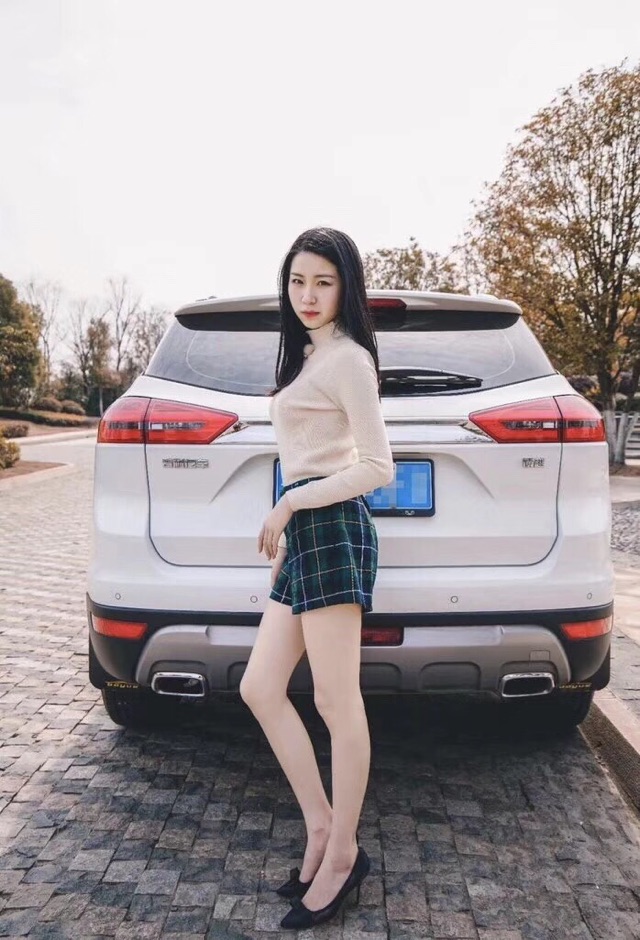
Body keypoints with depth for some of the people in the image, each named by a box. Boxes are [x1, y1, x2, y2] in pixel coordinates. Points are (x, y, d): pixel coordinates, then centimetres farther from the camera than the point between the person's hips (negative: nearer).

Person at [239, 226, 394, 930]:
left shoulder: (347, 357, -7)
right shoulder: (307, 355, 21)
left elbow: (377, 467, -13)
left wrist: (287, 504, -10)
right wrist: (286, 524, 18)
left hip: (332, 531, -10)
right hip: (304, 536, 10)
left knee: (335, 702, -1)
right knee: (260, 689, 8)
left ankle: (342, 854, 15)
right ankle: (320, 829, 19)